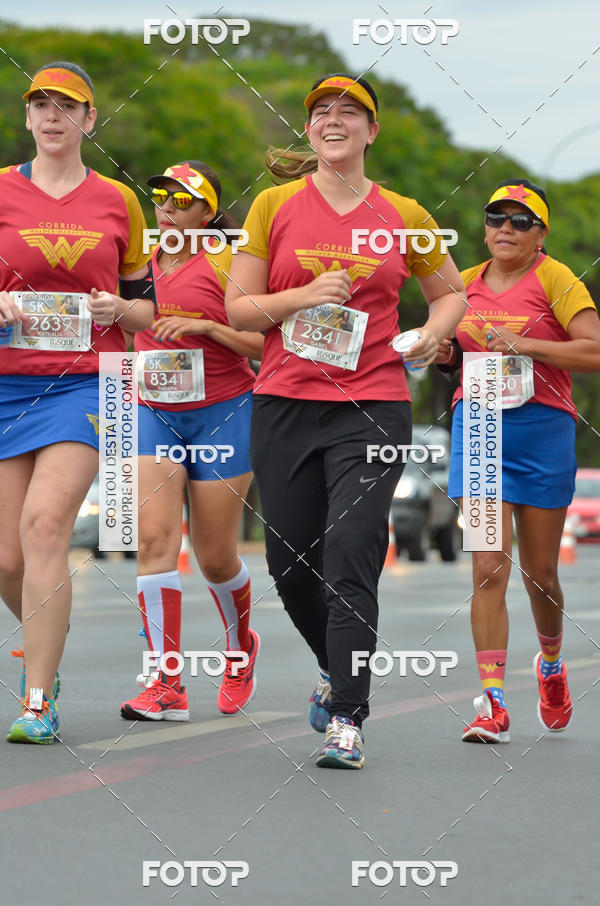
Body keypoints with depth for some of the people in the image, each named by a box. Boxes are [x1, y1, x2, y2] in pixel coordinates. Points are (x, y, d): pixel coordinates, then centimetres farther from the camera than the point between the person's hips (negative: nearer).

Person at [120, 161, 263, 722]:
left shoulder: (227, 263, -7)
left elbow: (264, 343, -11)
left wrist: (204, 326, -21)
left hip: (222, 415, -3)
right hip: (154, 416, 4)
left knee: (215, 557, 4)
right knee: (154, 537, -15)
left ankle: (241, 646, 36)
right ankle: (167, 685, -16)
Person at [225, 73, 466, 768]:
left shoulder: (403, 216, 7)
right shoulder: (275, 205, 5)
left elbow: (451, 293, 21)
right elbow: (238, 308, 5)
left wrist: (433, 332, 0)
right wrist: (304, 296, -12)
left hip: (373, 406, -2)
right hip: (284, 402, 2)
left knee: (350, 555, -14)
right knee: (290, 562, 7)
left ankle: (347, 720, -11)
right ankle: (335, 669, 36)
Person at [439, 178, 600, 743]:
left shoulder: (554, 279, -4)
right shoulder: (466, 283, 10)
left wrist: (526, 344, -18)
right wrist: (443, 351, 3)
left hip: (543, 428, -2)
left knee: (539, 573, 9)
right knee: (489, 567, -11)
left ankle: (551, 664, 39)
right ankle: (493, 704, -14)